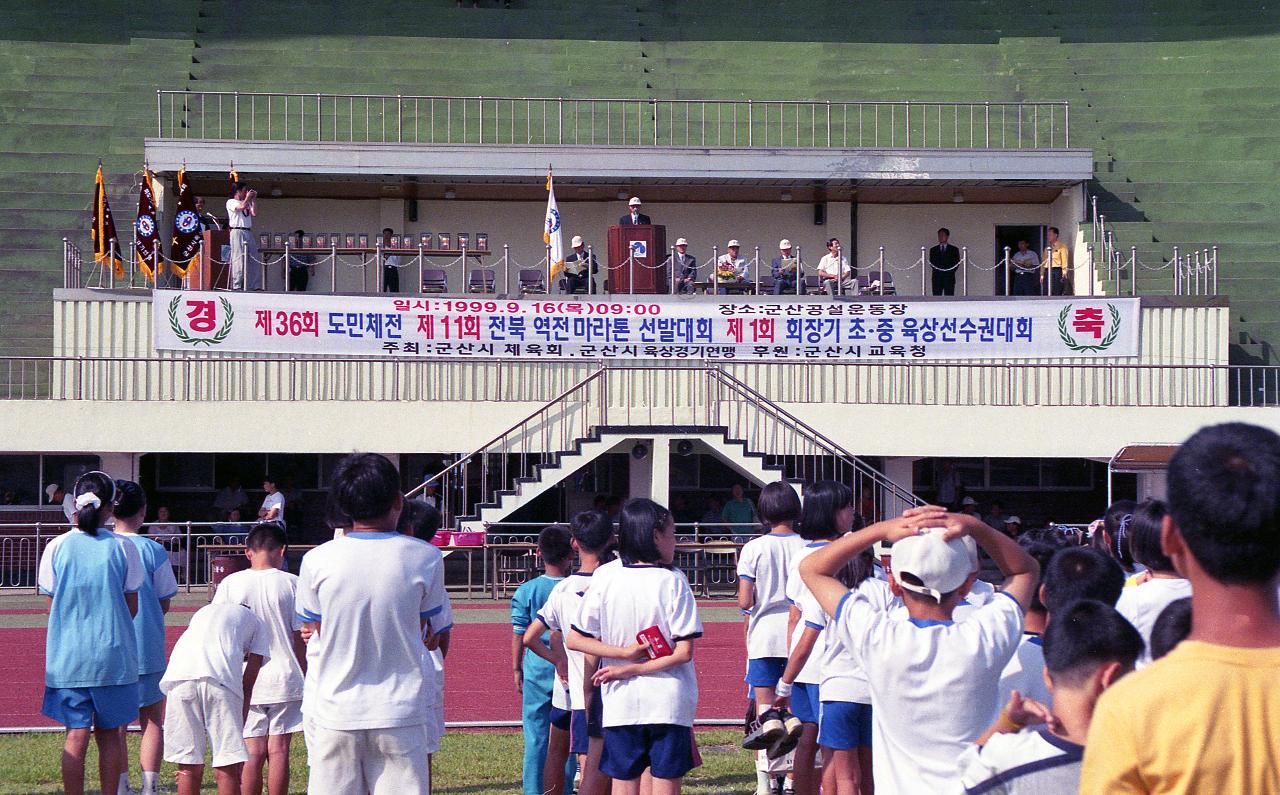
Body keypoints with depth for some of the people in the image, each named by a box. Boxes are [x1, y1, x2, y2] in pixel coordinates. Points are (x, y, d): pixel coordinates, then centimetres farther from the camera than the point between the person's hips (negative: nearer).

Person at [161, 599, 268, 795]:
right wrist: (238, 732, 20)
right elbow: (247, 687, 18)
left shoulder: (203, 612, 39)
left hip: (179, 675, 4)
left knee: (188, 767, 12)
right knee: (226, 769, 5)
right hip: (219, 677, -3)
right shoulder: (256, 624, 29)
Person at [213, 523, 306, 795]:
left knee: (253, 751, 5)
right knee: (278, 750, 3)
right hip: (284, 677, -1)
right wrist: (304, 677, 9)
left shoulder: (231, 583, -2)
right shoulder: (291, 583, -4)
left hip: (246, 680, 1)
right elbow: (300, 637, -2)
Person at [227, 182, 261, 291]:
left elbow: (254, 213, 10)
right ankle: (236, 285, -13)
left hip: (248, 232, 7)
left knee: (254, 259, 1)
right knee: (238, 259, -12)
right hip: (237, 232, -7)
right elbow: (241, 207, -14)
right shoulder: (231, 202, 4)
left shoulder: (247, 203, 24)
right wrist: (248, 197, 0)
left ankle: (255, 285, 0)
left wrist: (254, 199, 11)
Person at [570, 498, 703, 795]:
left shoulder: (605, 577, -1)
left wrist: (624, 652, -6)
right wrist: (632, 668, -7)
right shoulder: (673, 581, -7)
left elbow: (575, 639, -2)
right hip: (669, 703, -2)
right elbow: (684, 651, -10)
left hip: (621, 704, 2)